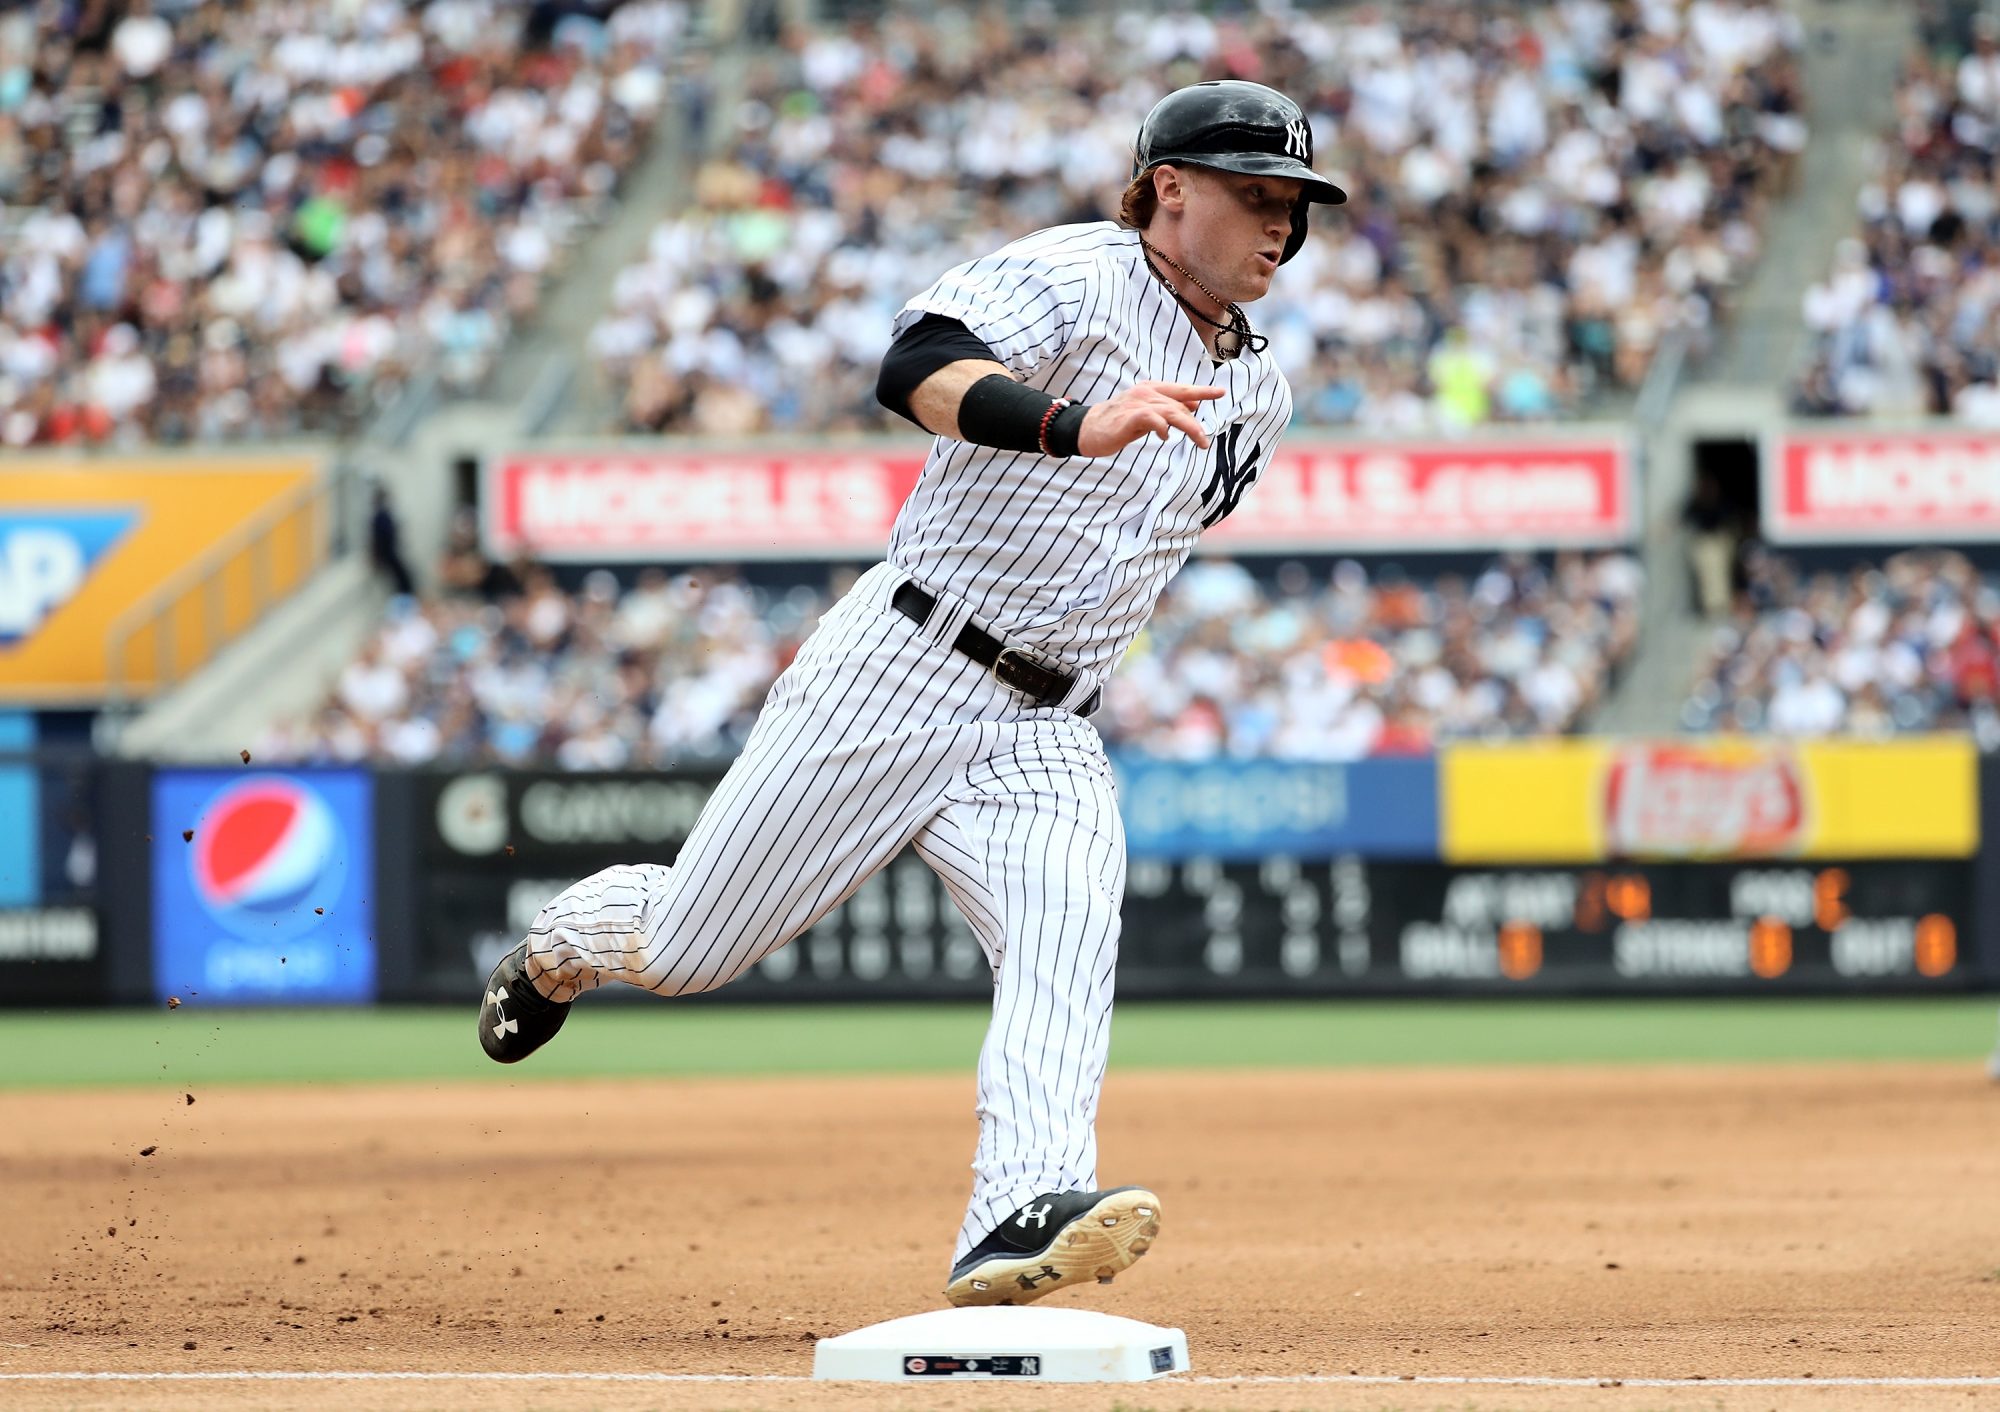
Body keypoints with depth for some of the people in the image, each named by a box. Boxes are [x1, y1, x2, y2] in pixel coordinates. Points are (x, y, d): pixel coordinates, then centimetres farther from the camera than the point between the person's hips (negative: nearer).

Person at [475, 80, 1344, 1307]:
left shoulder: (1260, 395, 13)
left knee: (1067, 951, -25)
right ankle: (567, 942, 39)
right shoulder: (1076, 275, -10)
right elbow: (919, 367, -29)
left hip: (1045, 740, 5)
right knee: (683, 949, 4)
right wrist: (1074, 423, -45)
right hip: (896, 682, -5)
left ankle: (1024, 1215, -42)